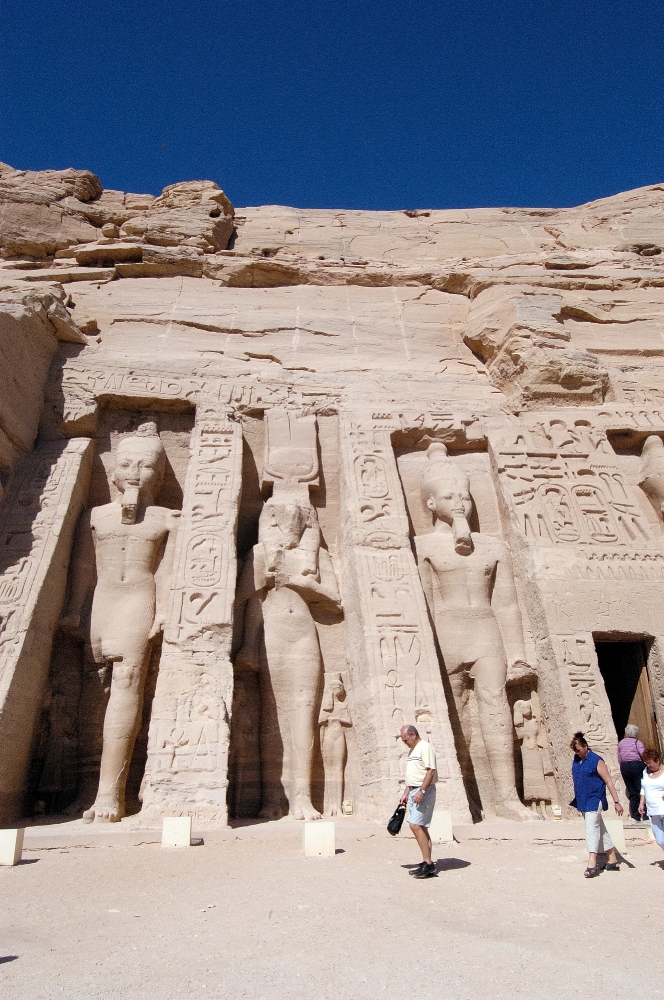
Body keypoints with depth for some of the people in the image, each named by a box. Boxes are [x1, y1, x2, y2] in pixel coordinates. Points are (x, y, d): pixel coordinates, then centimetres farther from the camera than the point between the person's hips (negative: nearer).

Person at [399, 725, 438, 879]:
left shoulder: (425, 747, -12)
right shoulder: (413, 750, 19)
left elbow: (431, 771, -20)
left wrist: (421, 791, -25)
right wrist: (405, 793, 20)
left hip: (424, 791, -10)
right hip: (414, 792, 10)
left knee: (416, 825, -14)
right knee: (420, 827, 9)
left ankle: (428, 863, -10)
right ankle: (427, 864, 13)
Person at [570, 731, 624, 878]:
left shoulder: (596, 761, -14)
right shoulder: (576, 759, 6)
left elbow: (608, 781, -14)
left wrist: (616, 801, -15)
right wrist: (577, 797, 22)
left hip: (594, 801, -8)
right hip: (582, 801, 8)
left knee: (591, 829, -15)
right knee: (600, 830, 15)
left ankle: (592, 865, -18)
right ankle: (613, 861, 26)